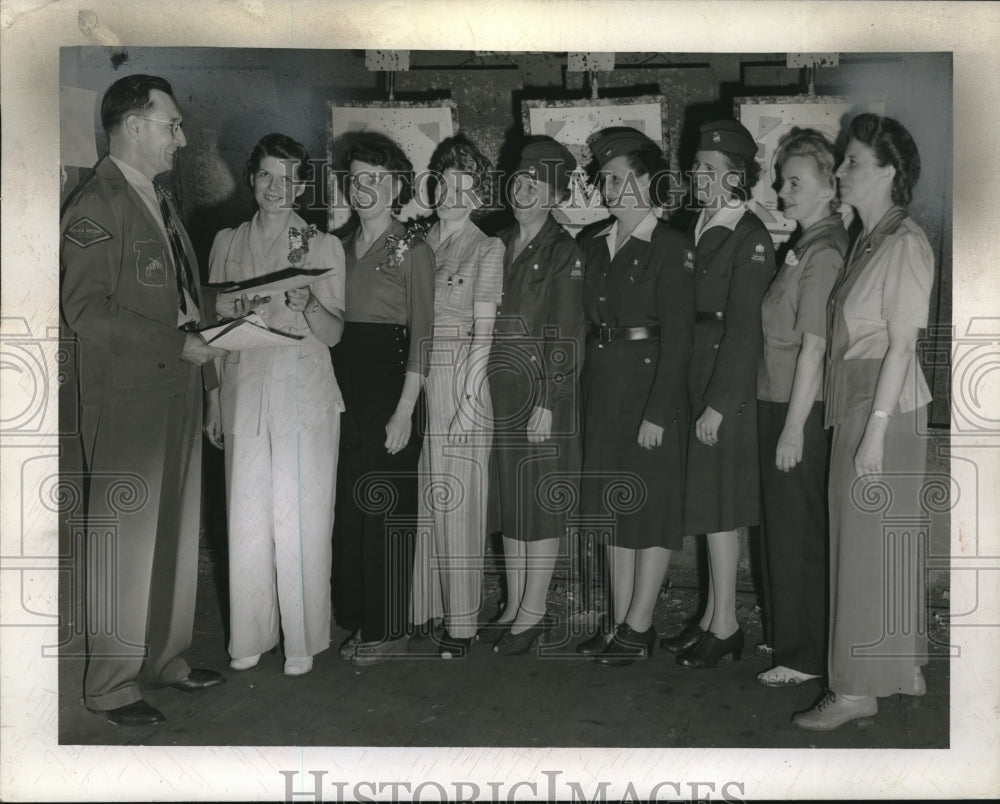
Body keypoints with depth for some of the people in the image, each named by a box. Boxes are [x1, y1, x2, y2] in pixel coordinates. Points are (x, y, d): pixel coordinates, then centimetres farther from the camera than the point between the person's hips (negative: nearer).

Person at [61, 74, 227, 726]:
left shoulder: (160, 200, 17)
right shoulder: (96, 207, -11)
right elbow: (87, 311, -18)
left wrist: (210, 337, 7)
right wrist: (179, 342, -19)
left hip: (178, 390, 9)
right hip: (128, 401, -9)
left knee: (178, 535, 14)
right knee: (125, 541, -1)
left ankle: (166, 659, 28)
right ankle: (113, 683, 13)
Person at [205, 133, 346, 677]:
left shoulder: (324, 247, 4)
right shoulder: (227, 244, 11)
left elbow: (333, 333, 0)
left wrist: (306, 304, -21)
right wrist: (213, 404, 12)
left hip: (304, 394, -2)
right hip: (244, 392, 2)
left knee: (302, 519, -2)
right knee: (247, 516, 3)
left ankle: (302, 640, 10)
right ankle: (250, 636, 17)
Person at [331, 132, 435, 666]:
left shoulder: (412, 250, -4)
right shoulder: (341, 248, 14)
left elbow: (421, 334, -9)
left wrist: (405, 409, -15)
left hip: (389, 385, -6)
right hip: (342, 389, 6)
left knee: (386, 507, -1)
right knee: (346, 508, 9)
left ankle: (387, 630, 10)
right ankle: (357, 621, 22)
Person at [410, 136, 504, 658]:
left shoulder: (487, 249, 1)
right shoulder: (418, 244, 13)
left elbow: (482, 332, -5)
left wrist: (468, 402, -12)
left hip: (460, 379, -4)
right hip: (416, 379, 4)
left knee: (456, 500, -2)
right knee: (420, 498, 6)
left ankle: (461, 620, 6)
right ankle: (423, 606, 17)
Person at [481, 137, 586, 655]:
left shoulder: (564, 252, -6)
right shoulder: (500, 245, 12)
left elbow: (566, 336, -11)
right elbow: (487, 323, 14)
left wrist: (547, 402, -16)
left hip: (543, 393, -6)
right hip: (500, 391, 6)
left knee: (541, 501, 2)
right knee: (509, 499, 11)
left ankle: (533, 612, 13)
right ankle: (514, 606, 22)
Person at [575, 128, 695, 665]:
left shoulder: (671, 248, -9)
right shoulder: (593, 244, 11)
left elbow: (677, 338, -13)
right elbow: (586, 321, 12)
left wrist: (658, 413, -17)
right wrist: (582, 390, 5)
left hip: (650, 383, -7)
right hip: (601, 385, 7)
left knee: (651, 505, 1)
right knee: (613, 503, 11)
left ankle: (638, 628, 10)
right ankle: (618, 623, 20)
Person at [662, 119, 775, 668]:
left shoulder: (750, 238, -11)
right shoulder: (697, 230, 13)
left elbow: (744, 330, -16)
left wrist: (719, 403, -18)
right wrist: (691, 395, 9)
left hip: (727, 393, -8)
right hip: (695, 385, 8)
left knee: (719, 509, -1)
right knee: (707, 505, 13)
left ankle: (725, 628, 12)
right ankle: (712, 618, 24)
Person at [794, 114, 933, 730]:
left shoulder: (905, 243, -13)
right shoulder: (868, 240, 13)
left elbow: (902, 346, -17)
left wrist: (876, 429, -19)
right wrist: (860, 423, 12)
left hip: (886, 407, -9)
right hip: (856, 402, 9)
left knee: (870, 545, -3)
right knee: (884, 542, 15)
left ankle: (859, 690, 7)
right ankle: (902, 667, 28)